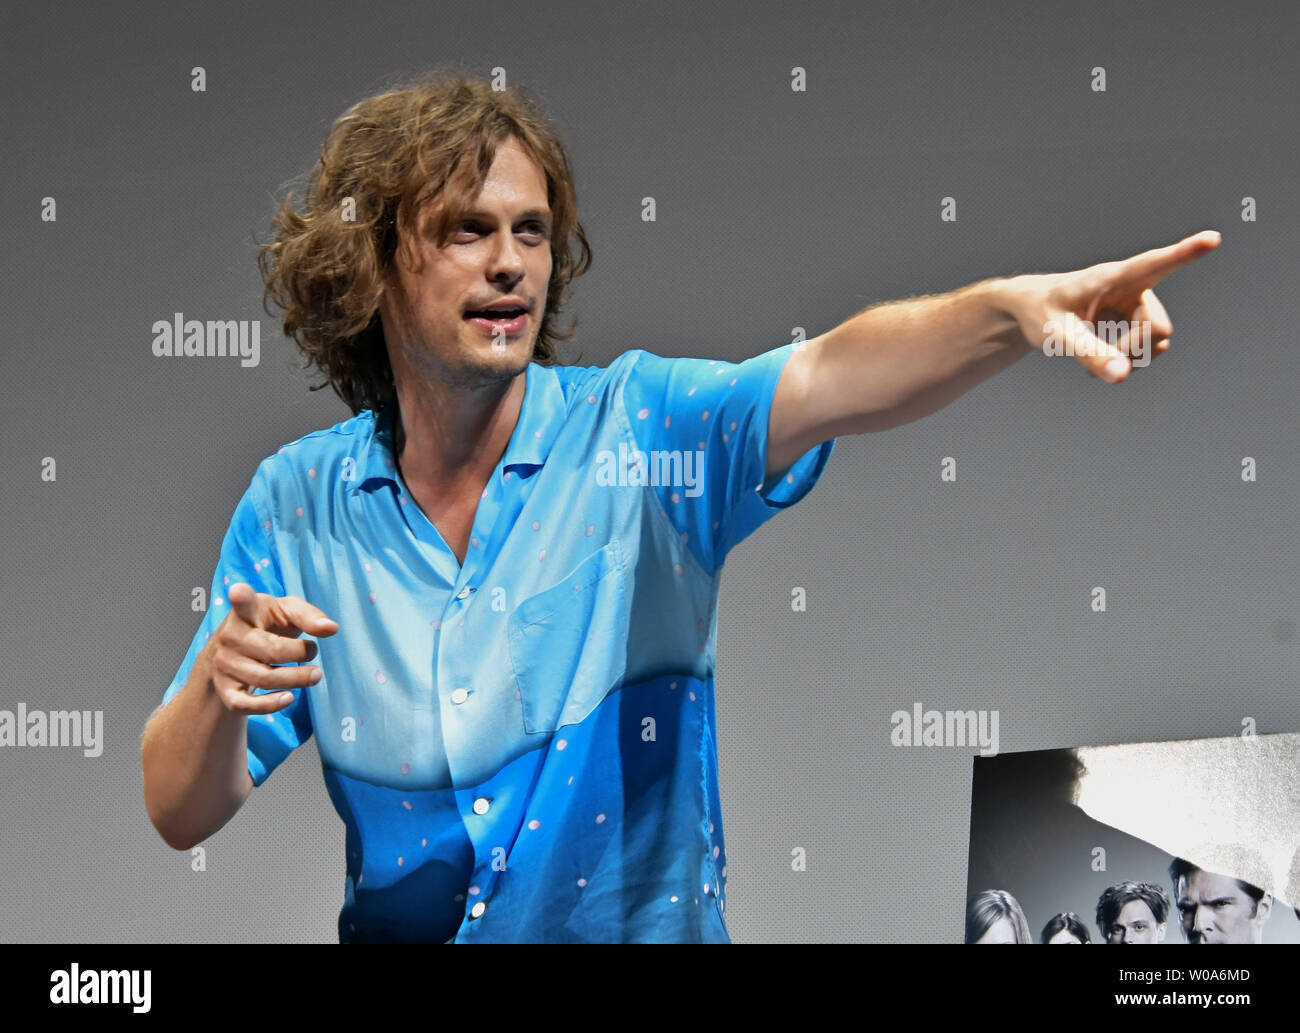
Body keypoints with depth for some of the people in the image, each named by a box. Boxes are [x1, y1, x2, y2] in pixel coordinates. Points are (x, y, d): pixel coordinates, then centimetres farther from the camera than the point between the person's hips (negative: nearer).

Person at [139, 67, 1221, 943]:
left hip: (646, 922, 0)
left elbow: (830, 377, -24)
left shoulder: (639, 426, -4)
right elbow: (180, 812, 1)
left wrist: (1013, 308, -43)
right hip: (398, 926, 1)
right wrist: (221, 689, -20)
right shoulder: (298, 503, 1)